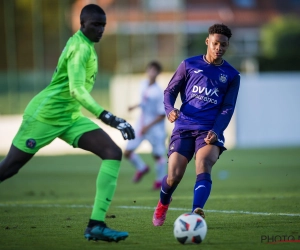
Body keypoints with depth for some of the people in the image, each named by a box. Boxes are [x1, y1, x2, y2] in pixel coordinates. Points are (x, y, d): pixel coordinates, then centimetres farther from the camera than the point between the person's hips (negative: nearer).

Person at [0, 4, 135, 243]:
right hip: (45, 114, -9)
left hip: (70, 116, 9)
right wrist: (109, 118, -40)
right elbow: (77, 90, -32)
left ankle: (96, 225, -19)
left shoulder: (83, 44, 11)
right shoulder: (81, 48, -19)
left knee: (113, 153, -11)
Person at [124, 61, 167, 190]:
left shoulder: (159, 93, -21)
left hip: (155, 126, -6)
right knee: (128, 152, 2)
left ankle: (160, 179, 27)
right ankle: (142, 168, 30)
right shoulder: (143, 85, -2)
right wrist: (136, 106, 11)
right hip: (142, 124, 6)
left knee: (158, 155, 4)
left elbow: (162, 115, -17)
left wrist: (148, 126, -20)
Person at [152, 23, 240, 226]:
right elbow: (170, 91, 12)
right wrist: (170, 109, -11)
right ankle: (163, 204, 27)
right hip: (184, 128, 1)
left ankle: (196, 212, -47)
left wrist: (215, 131, -13)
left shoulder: (232, 76, 9)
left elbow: (228, 108, 3)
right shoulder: (189, 65, 9)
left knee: (203, 167, -29)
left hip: (210, 131, -1)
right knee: (174, 176, -7)